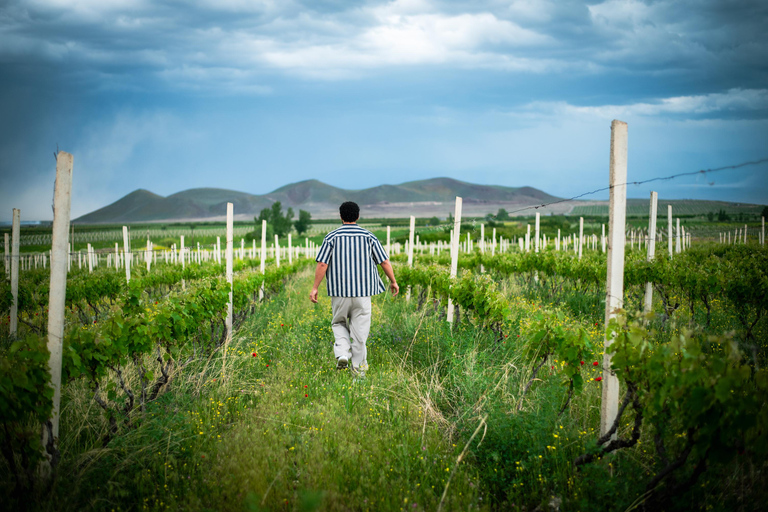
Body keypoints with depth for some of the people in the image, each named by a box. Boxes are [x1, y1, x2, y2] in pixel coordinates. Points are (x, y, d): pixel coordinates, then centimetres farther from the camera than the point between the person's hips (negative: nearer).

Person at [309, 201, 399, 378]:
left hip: (339, 290, 0)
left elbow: (322, 264, -6)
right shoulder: (368, 236, 2)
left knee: (339, 323, 18)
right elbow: (384, 262, 3)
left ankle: (342, 353, -4)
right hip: (363, 290, 0)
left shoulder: (332, 237, -1)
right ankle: (359, 366, 8)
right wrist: (393, 281, 16)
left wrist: (315, 287, 0)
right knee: (360, 329, 6)